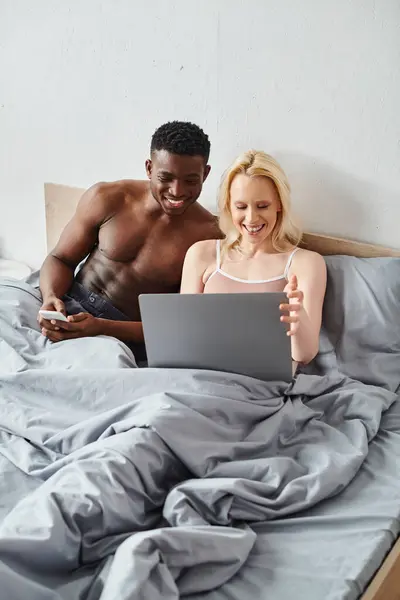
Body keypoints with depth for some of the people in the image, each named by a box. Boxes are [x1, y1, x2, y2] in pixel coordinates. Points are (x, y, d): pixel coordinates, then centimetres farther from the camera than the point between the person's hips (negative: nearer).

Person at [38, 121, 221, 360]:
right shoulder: (106, 199, -3)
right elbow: (61, 259, 8)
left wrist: (100, 327, -25)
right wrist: (51, 298, -17)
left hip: (125, 336, -2)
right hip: (69, 303, 2)